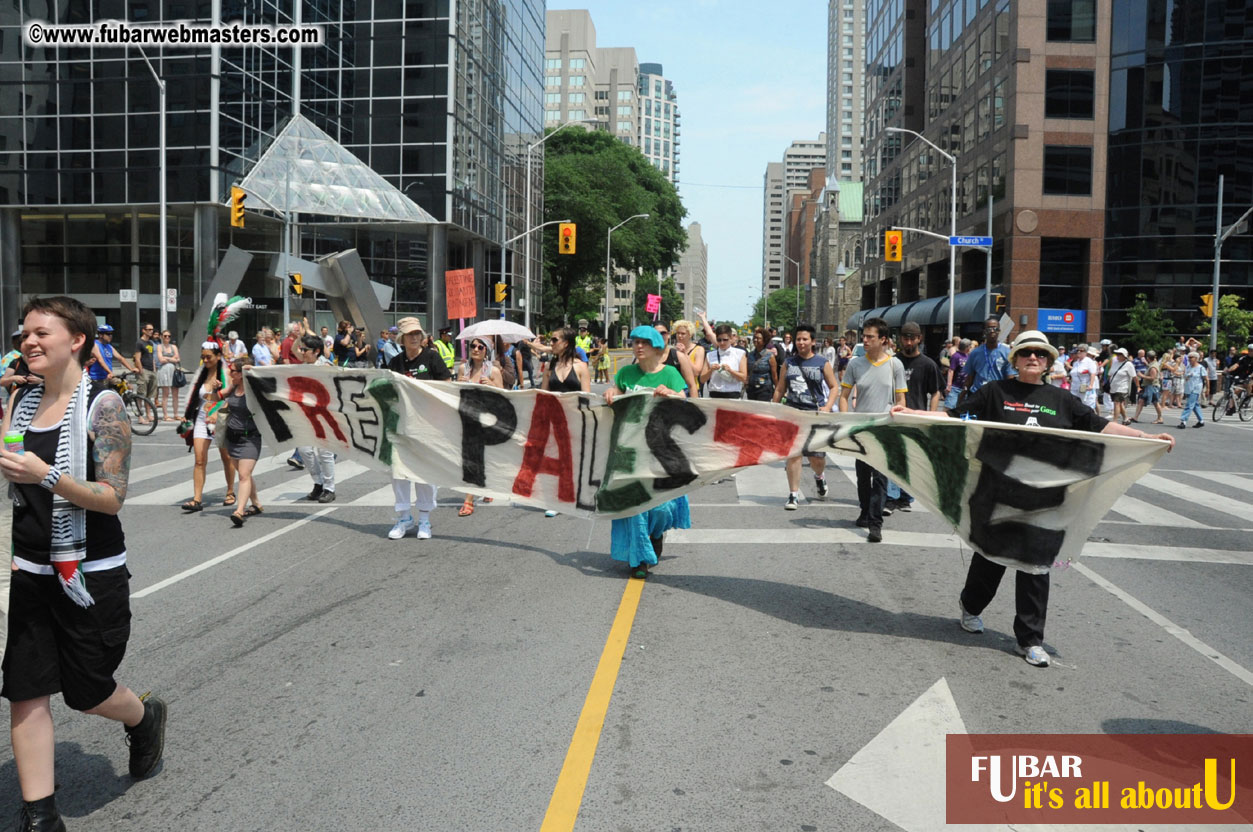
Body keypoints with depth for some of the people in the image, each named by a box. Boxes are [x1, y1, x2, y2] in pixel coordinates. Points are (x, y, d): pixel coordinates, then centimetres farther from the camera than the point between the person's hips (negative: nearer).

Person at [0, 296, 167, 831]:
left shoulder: (102, 404, -12)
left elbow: (112, 497, -16)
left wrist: (46, 475, -29)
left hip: (91, 573, -5)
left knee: (86, 692, 8)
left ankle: (146, 717, 40)